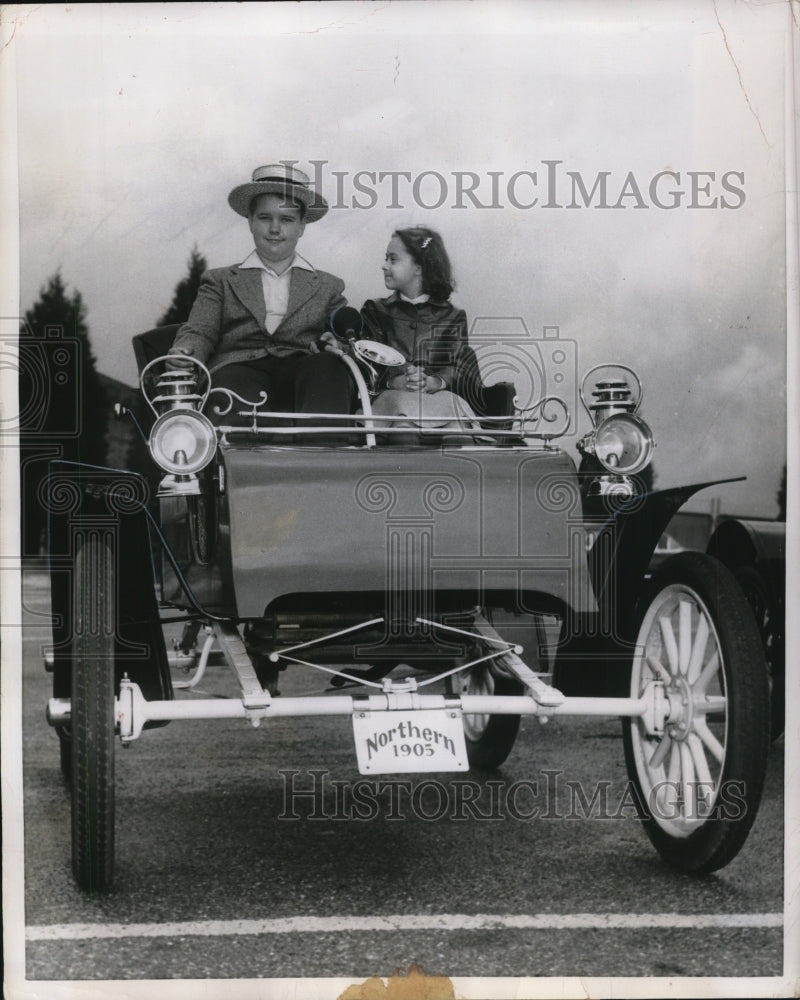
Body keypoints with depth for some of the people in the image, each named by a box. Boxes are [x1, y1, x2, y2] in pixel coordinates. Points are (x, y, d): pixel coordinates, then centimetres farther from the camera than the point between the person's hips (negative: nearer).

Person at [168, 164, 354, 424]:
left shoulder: (328, 287, 28)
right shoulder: (221, 281, 26)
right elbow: (198, 332, 13)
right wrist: (184, 353, -13)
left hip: (304, 368, 1)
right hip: (239, 367, -1)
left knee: (329, 366, -37)